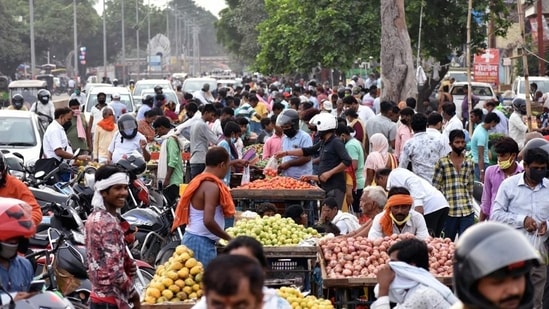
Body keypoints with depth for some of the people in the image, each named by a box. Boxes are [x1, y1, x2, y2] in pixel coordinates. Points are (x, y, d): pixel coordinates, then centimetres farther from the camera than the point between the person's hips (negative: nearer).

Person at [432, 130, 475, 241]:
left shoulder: (469, 163, 10)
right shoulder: (442, 162, -1)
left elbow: (471, 186, 16)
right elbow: (436, 186, 0)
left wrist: (469, 201, 13)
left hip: (467, 211, 2)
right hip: (449, 211, -2)